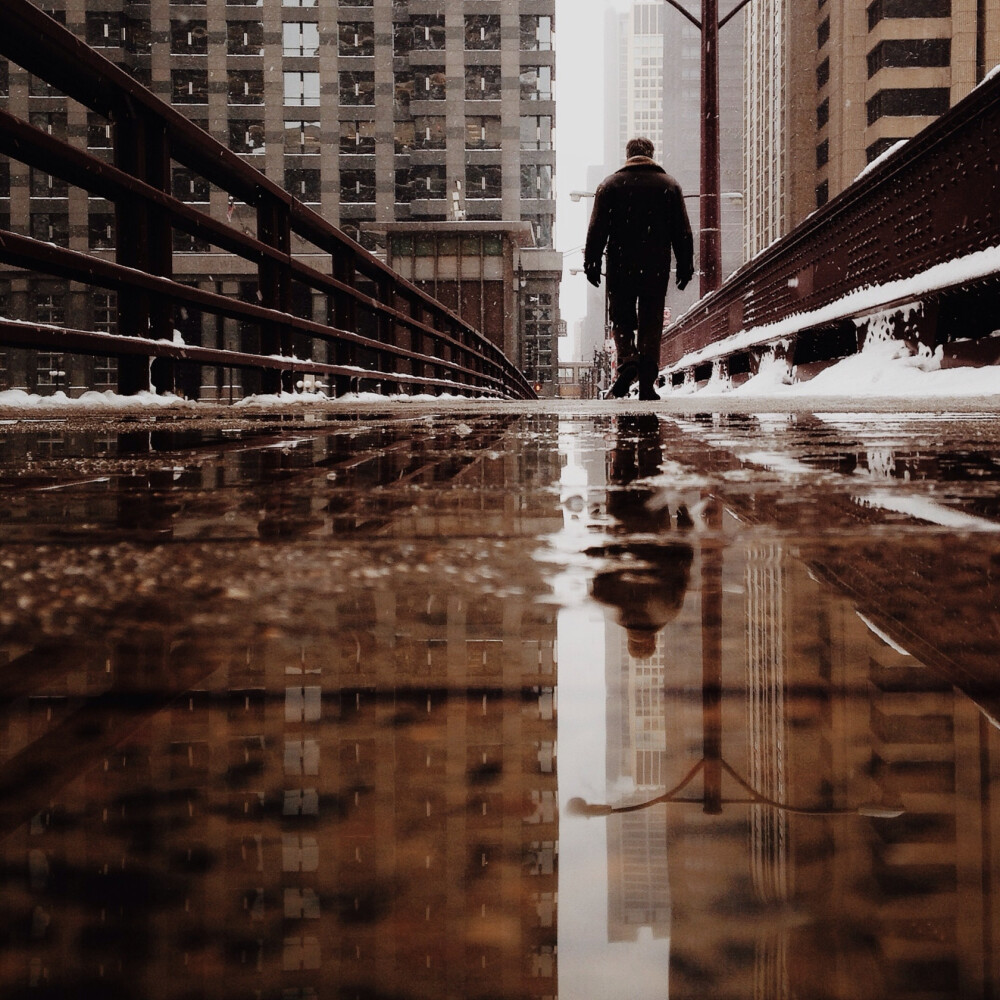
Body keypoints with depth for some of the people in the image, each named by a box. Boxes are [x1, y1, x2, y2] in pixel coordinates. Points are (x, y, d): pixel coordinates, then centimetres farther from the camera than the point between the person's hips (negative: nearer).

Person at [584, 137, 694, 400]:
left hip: (621, 265, -1)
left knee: (621, 318, 10)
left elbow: (597, 227, -1)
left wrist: (591, 262, 2)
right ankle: (647, 383, -4)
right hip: (657, 267, 1)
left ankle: (627, 360, -17)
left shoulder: (611, 184, 4)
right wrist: (685, 266, 11)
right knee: (651, 322, 3)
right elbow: (683, 231, 7)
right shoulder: (669, 185, 9)